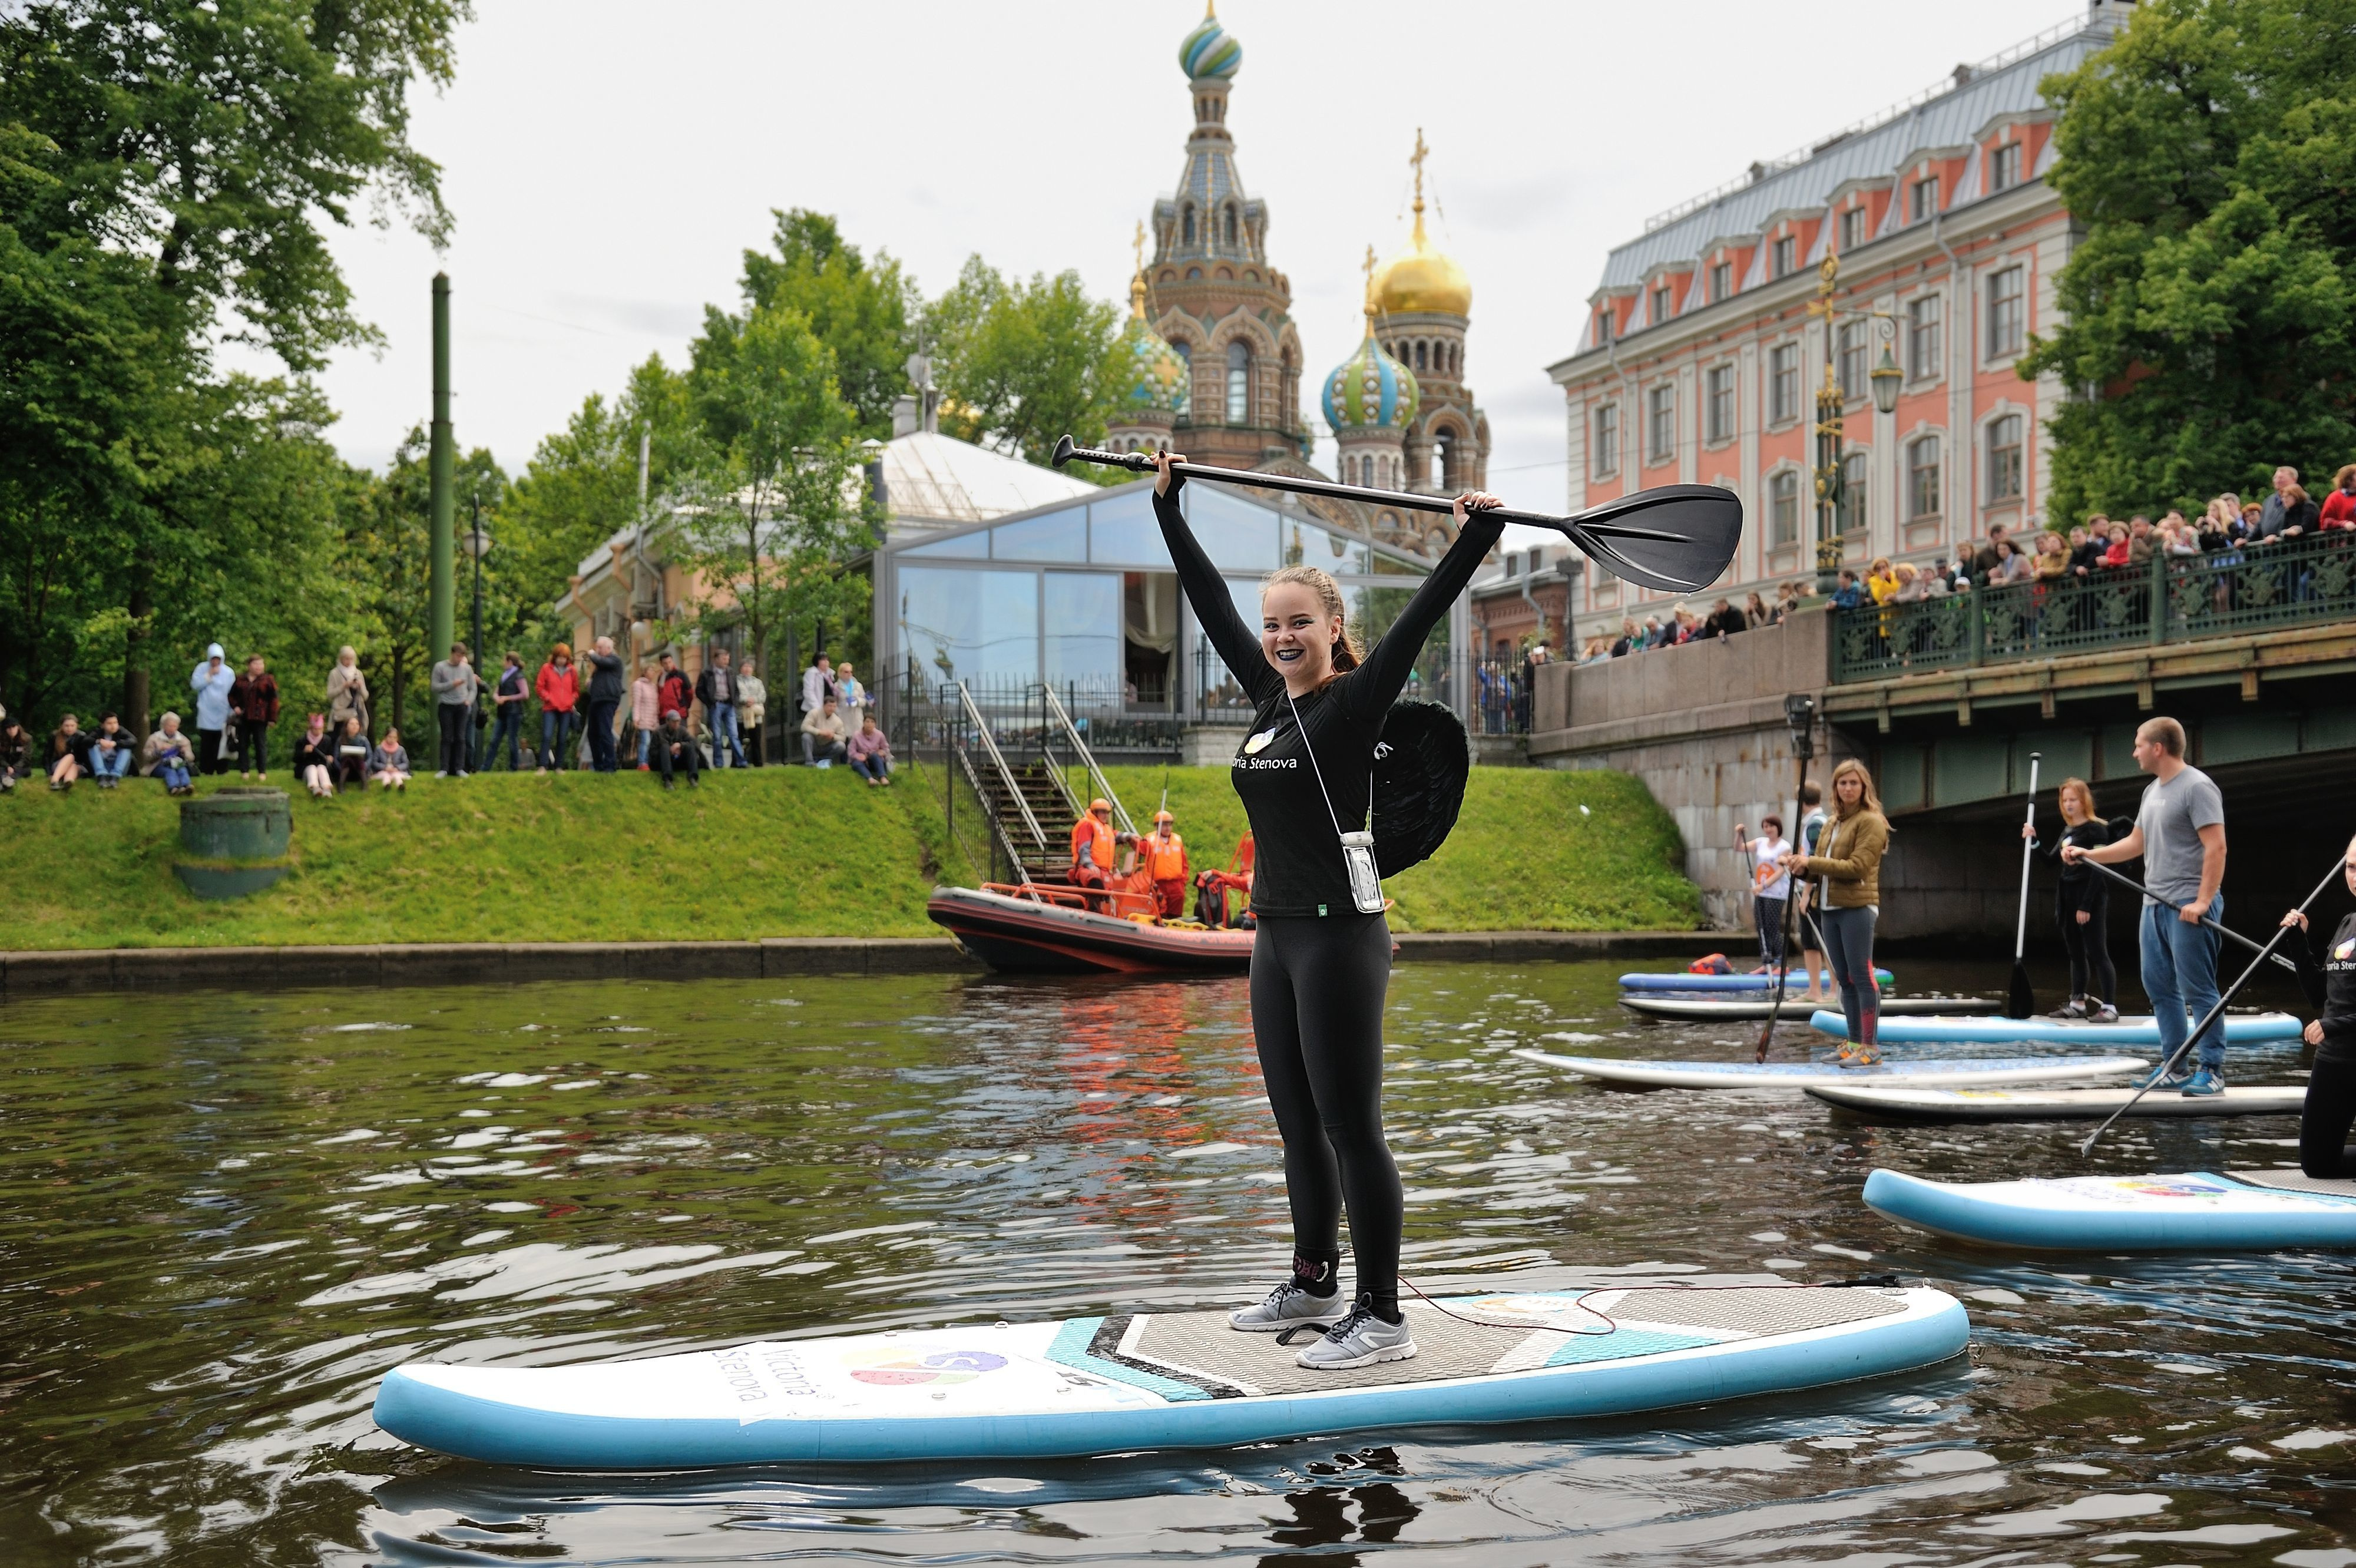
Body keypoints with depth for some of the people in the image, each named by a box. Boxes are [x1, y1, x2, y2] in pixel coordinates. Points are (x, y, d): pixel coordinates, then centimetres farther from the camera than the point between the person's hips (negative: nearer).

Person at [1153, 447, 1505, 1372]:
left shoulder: (1355, 702, -7)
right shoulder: (1269, 697, 12)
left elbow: (1419, 619, -18)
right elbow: (1210, 601, 19)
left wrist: (1474, 538, -28)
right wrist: (1167, 506, 24)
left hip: (1341, 939, -8)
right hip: (1276, 937, 8)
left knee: (1351, 1129, -6)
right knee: (1298, 1127, 15)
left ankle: (1380, 1318, 0)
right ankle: (1315, 1286, 29)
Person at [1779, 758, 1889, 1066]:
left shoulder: (1871, 821, -6)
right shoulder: (1832, 824, 18)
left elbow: (1857, 867, -16)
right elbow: (1823, 868, 20)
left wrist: (1811, 862, -16)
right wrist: (1802, 867, -3)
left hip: (1857, 908, -8)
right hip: (1829, 908, 8)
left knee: (1861, 976, -8)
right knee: (1844, 979, 10)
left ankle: (1871, 1047, -7)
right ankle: (1854, 1043, 16)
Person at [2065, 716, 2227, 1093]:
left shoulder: (2197, 787, -11)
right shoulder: (2153, 791, 18)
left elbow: (2216, 847, -17)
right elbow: (2136, 843, 26)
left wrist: (2202, 901, -22)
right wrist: (2087, 855, 19)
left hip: (2189, 908, -9)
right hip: (2156, 904, 9)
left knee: (2197, 990, -6)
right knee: (2159, 988, 11)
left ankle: (2212, 1071, -1)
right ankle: (2173, 1069, 18)